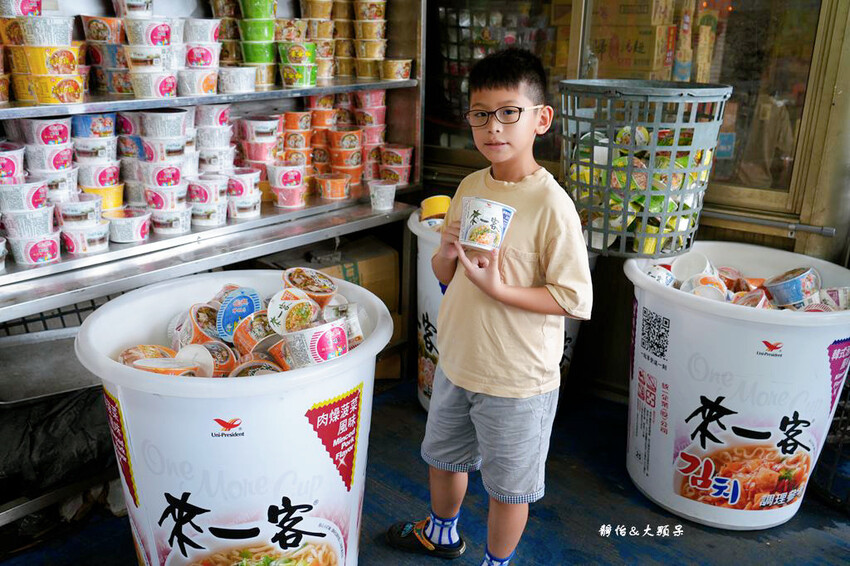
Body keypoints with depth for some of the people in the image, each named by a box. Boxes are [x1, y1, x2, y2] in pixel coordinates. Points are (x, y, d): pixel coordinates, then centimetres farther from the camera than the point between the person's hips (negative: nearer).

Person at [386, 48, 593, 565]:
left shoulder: (550, 204, -21)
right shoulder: (470, 187, 0)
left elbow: (575, 298, -20)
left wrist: (498, 288, -27)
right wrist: (447, 253, -13)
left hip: (517, 377, -7)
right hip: (457, 361, 7)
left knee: (508, 485, 14)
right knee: (444, 457, 28)